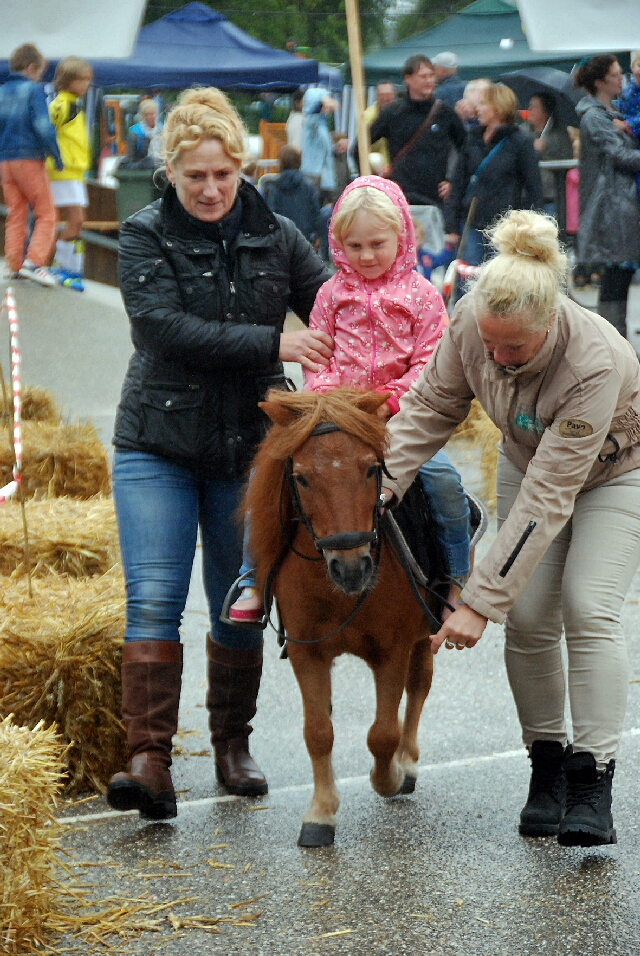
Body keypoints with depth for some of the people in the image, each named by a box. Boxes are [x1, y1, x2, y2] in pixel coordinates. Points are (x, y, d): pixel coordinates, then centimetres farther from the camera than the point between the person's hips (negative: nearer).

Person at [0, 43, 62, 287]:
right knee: (46, 214, -1)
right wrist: (56, 156, -8)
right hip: (29, 159, -6)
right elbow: (43, 126, -16)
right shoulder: (34, 90, -7)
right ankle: (34, 261, -16)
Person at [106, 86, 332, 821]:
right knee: (153, 600, -11)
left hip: (248, 449, 3)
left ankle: (232, 744, 24)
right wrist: (272, 344, -23)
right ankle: (149, 762, -15)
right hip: (158, 447, -3)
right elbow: (166, 328, -17)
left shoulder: (277, 238, 5)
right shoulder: (146, 238, -4)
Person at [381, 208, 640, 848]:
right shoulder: (470, 321, -28)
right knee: (528, 616, -5)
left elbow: (547, 500, -41)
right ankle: (546, 766, 9)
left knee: (586, 608, -19)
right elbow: (430, 405, -10)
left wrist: (480, 601, -41)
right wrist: (380, 483, -24)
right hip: (528, 460, 5)